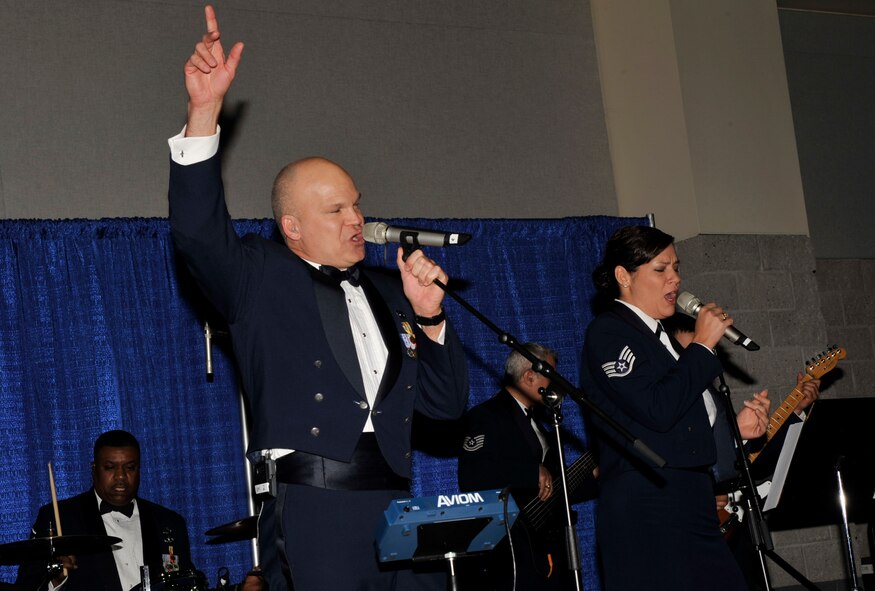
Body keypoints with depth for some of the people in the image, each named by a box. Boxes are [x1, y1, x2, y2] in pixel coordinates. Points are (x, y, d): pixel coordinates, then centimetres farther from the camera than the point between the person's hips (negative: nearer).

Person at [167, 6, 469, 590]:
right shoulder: (260, 279, 6)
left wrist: (429, 318, 0)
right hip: (313, 517, -5)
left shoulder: (387, 293, 18)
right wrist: (205, 109, -22)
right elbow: (199, 232, -14)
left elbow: (447, 403, 16)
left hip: (396, 513, 5)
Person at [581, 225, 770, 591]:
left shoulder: (660, 336, 21)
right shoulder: (607, 332, -5)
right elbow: (657, 409, -19)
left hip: (691, 505, 8)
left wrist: (735, 427, 12)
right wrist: (702, 345, -9)